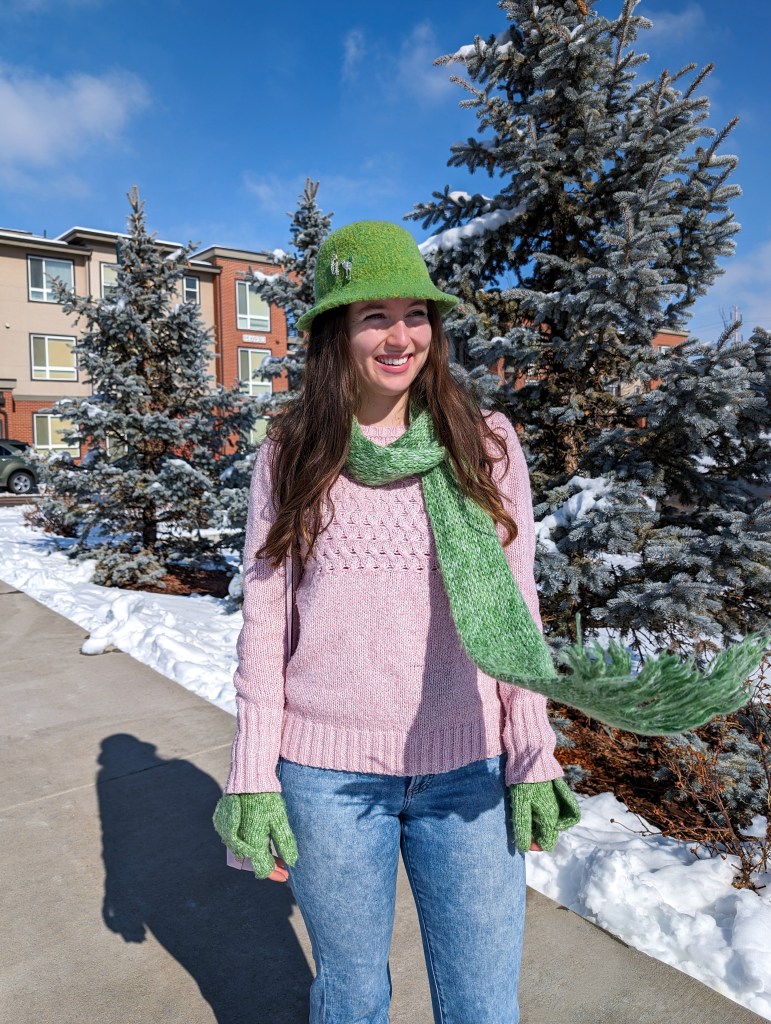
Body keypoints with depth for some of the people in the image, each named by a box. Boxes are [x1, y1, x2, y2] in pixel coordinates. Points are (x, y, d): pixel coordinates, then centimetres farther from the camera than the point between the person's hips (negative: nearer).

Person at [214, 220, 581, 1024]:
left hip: (467, 770, 1)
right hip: (326, 774, 0)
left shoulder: (487, 443, -2)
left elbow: (517, 610, 1)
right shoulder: (289, 456, -3)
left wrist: (531, 760, 0)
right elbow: (263, 624, -1)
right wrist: (252, 781, -2)